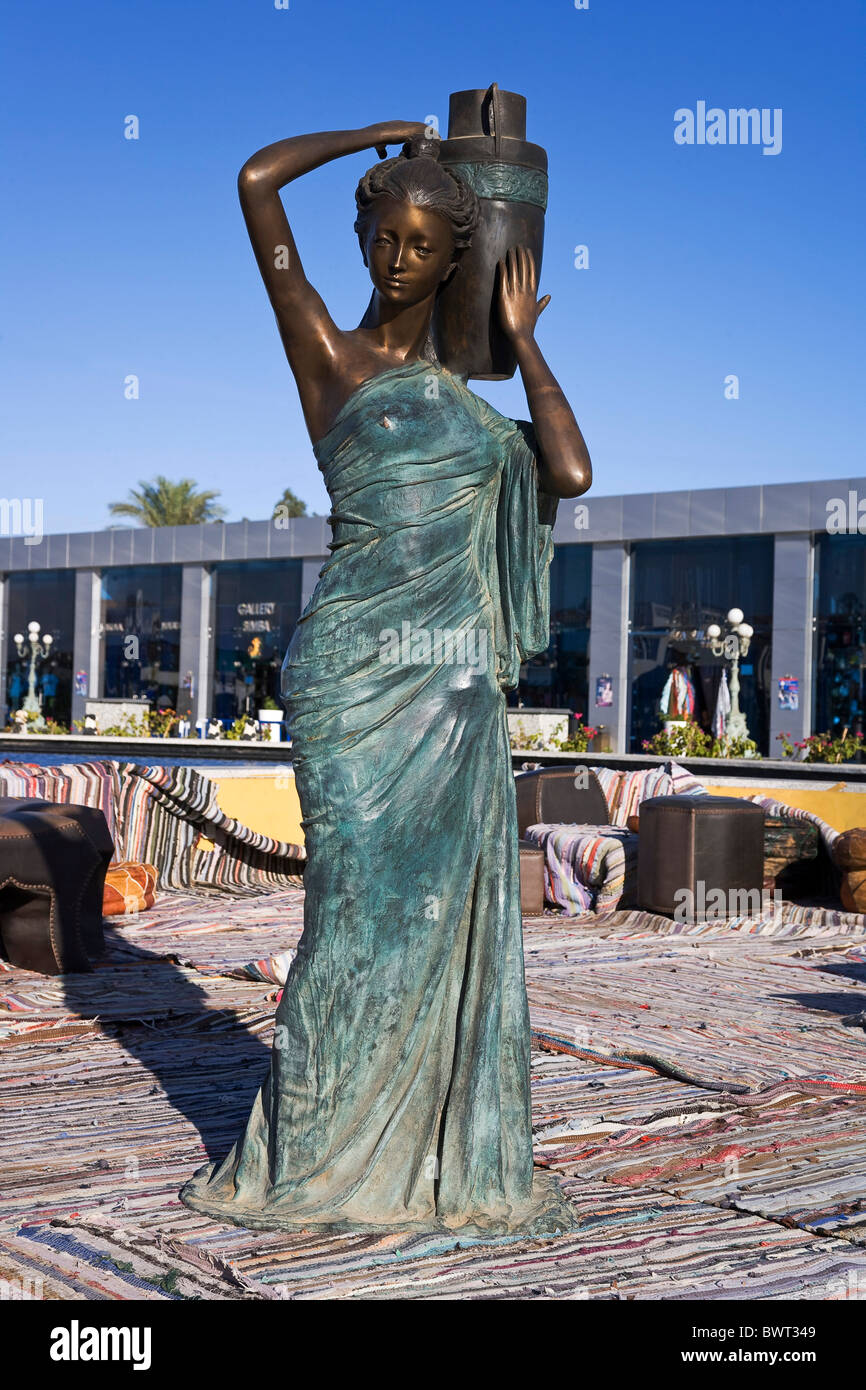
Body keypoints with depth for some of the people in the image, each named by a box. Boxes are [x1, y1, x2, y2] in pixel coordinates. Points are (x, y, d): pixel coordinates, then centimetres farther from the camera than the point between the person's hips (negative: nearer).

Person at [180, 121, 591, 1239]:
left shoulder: (466, 397, 19)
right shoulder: (325, 350, 5)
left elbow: (571, 473, 2)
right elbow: (256, 180, -2)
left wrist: (522, 339, 11)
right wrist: (378, 135, 13)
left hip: (456, 682, 5)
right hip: (359, 667, -5)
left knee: (446, 913, 6)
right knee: (367, 904, -4)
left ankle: (440, 1156, 17)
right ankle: (306, 1152, 12)